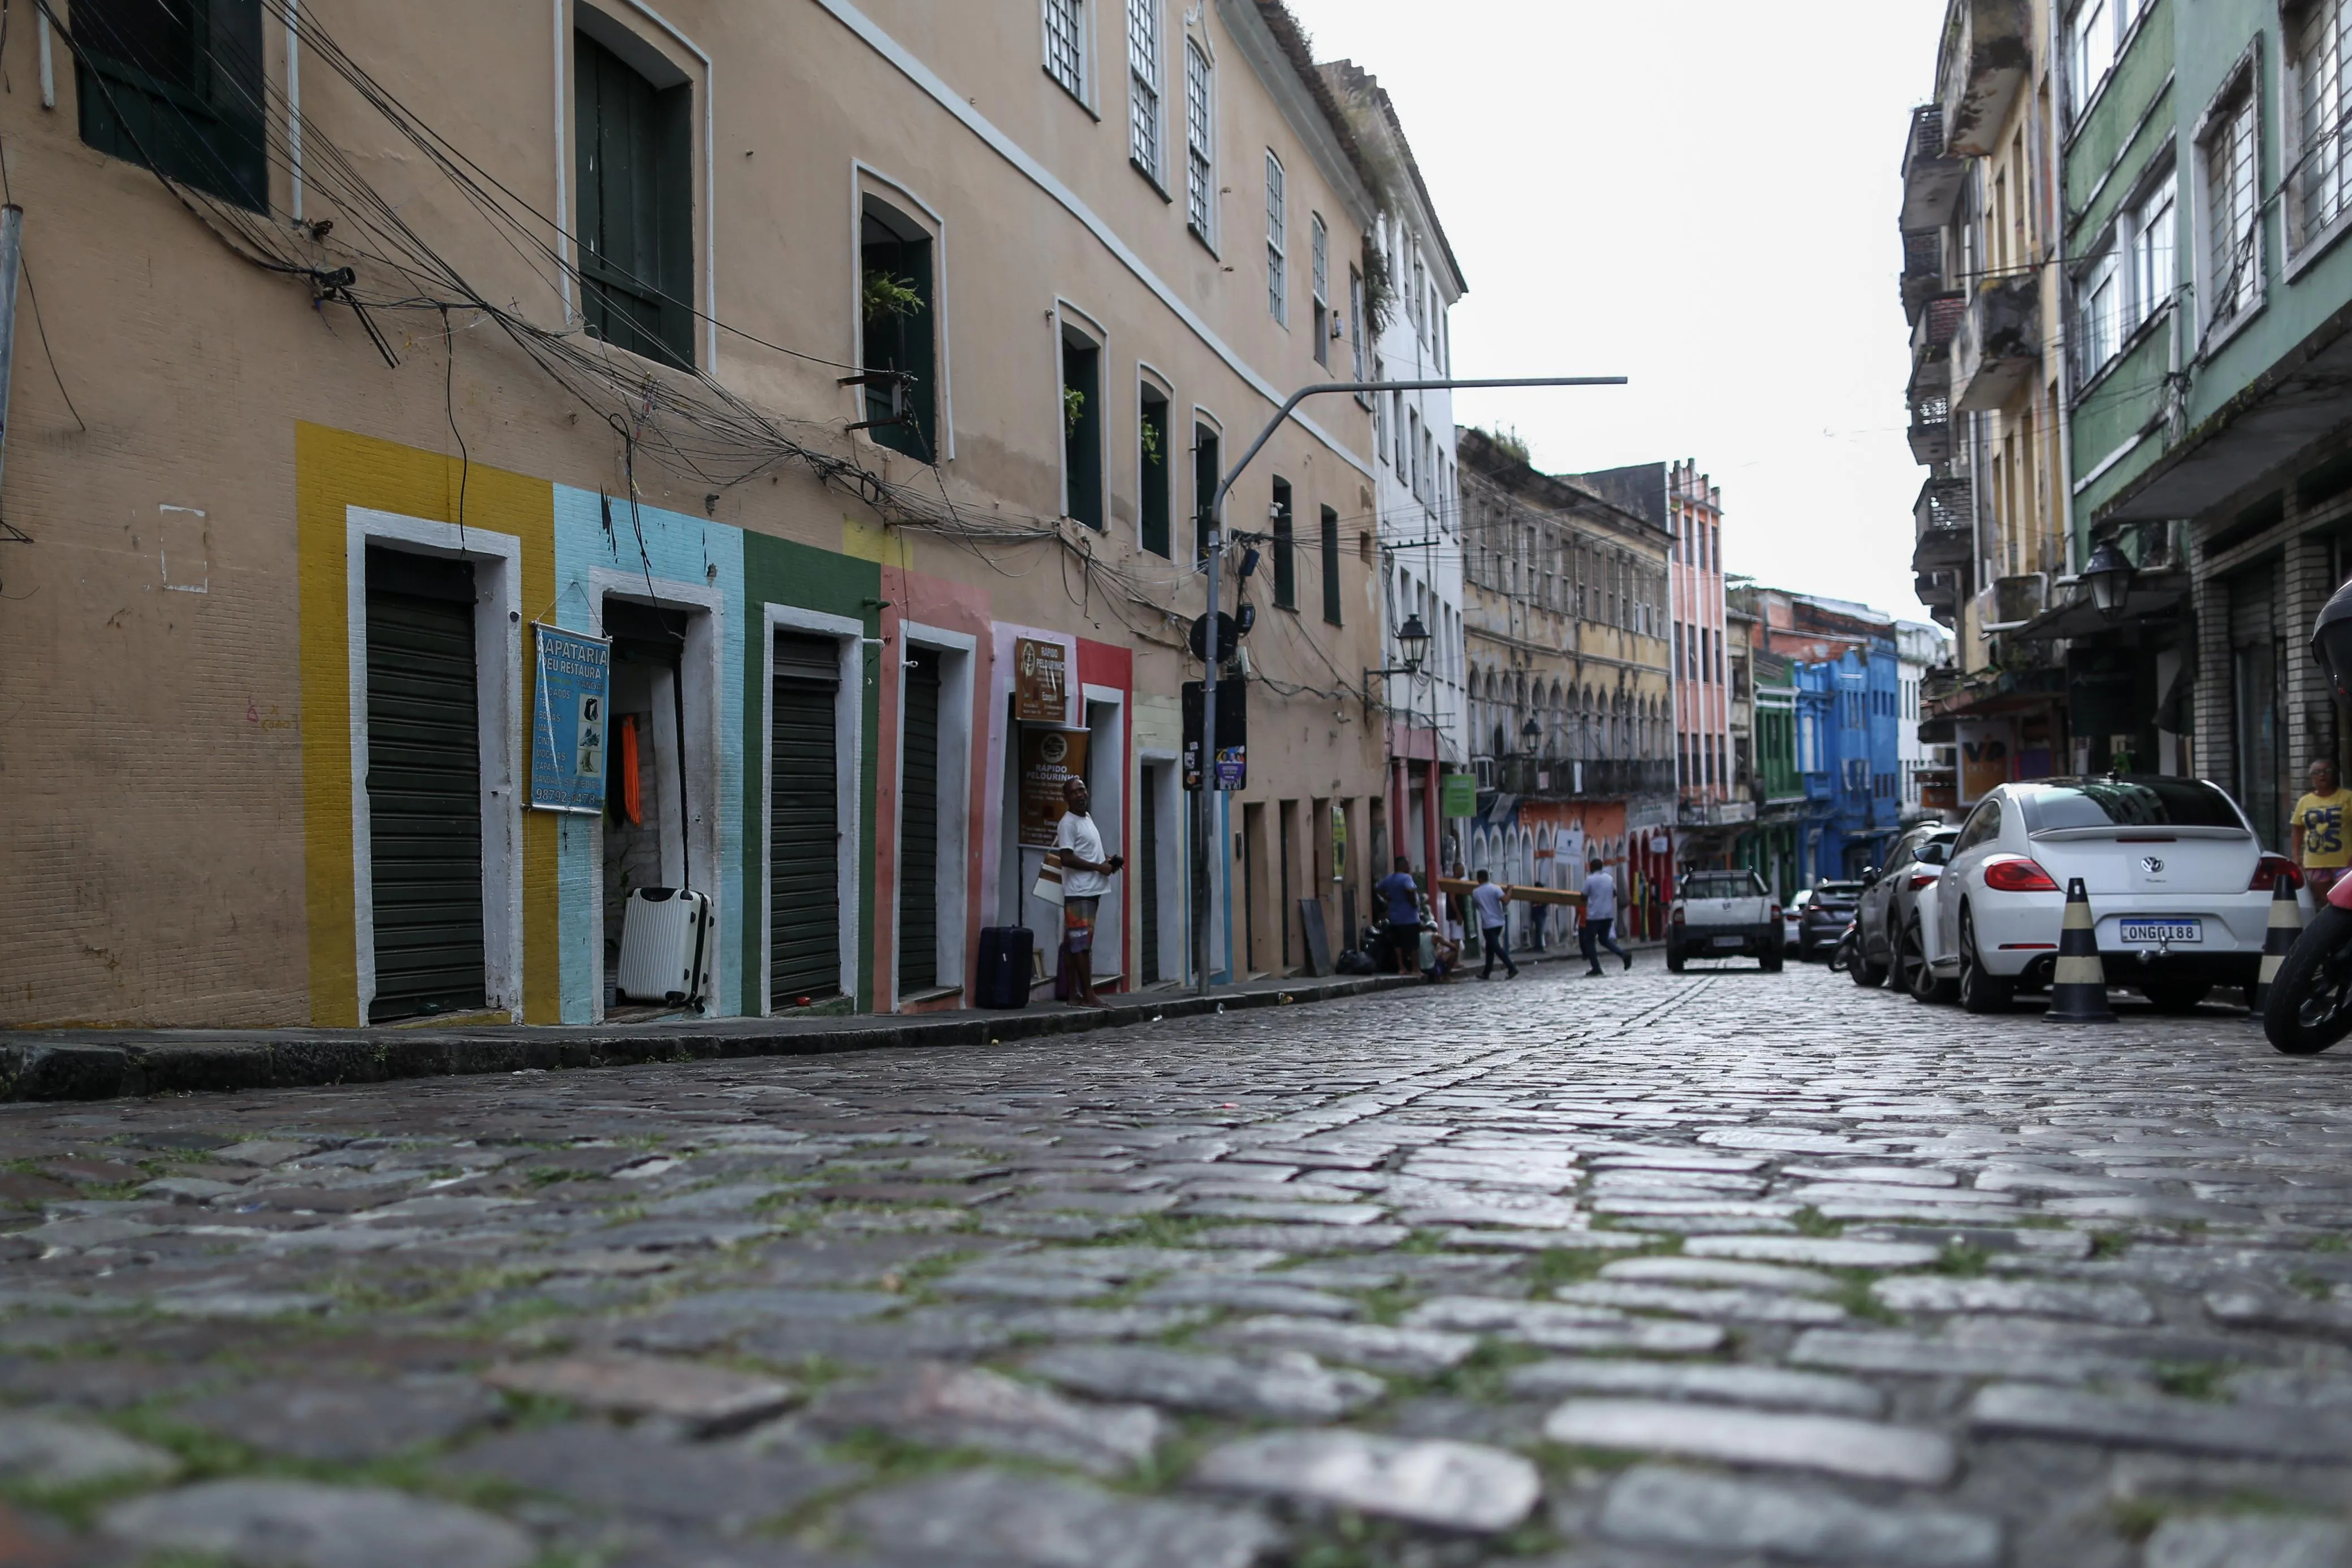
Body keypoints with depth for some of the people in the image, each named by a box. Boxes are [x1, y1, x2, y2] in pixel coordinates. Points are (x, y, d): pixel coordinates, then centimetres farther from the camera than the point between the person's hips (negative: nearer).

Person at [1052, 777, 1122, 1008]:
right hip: (1078, 892, -9)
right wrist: (1099, 867, -15)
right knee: (1082, 944, -8)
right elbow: (1067, 858, -19)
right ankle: (1088, 995, -7)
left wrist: (1106, 861, 10)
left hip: (1090, 891, 9)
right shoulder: (1068, 823, -11)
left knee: (1073, 944, 9)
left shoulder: (1087, 817, 17)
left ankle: (1074, 994, 10)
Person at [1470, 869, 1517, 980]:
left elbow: (1474, 907, 16)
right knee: (1490, 948, 15)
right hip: (1499, 922, 4)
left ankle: (1512, 968, -19)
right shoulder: (1495, 888, -3)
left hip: (1488, 924, -4)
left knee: (1496, 948, -5)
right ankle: (1486, 973, 21)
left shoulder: (1475, 892, 0)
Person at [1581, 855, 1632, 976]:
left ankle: (1596, 968, -1)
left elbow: (1584, 897, -4)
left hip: (1594, 915, -6)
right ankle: (1624, 954, -2)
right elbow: (1615, 894, 19)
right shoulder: (1610, 878, 8)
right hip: (1609, 914, 6)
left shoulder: (1590, 879, -9)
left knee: (1590, 941, 5)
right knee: (1604, 939, 18)